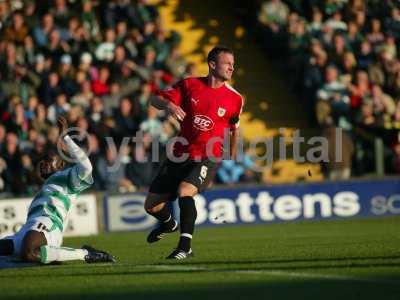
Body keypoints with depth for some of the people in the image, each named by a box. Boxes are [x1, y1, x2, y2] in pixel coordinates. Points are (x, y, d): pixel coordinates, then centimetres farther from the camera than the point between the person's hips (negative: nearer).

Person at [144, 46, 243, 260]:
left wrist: (232, 159, 17)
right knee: (151, 205, 8)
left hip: (207, 158, -3)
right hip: (179, 155, 3)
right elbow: (155, 100, -1)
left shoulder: (234, 99, -3)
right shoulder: (189, 85, -2)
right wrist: (169, 105, -24)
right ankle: (169, 224, 44)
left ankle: (185, 246, -24)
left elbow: (234, 128, 14)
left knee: (184, 190, -32)